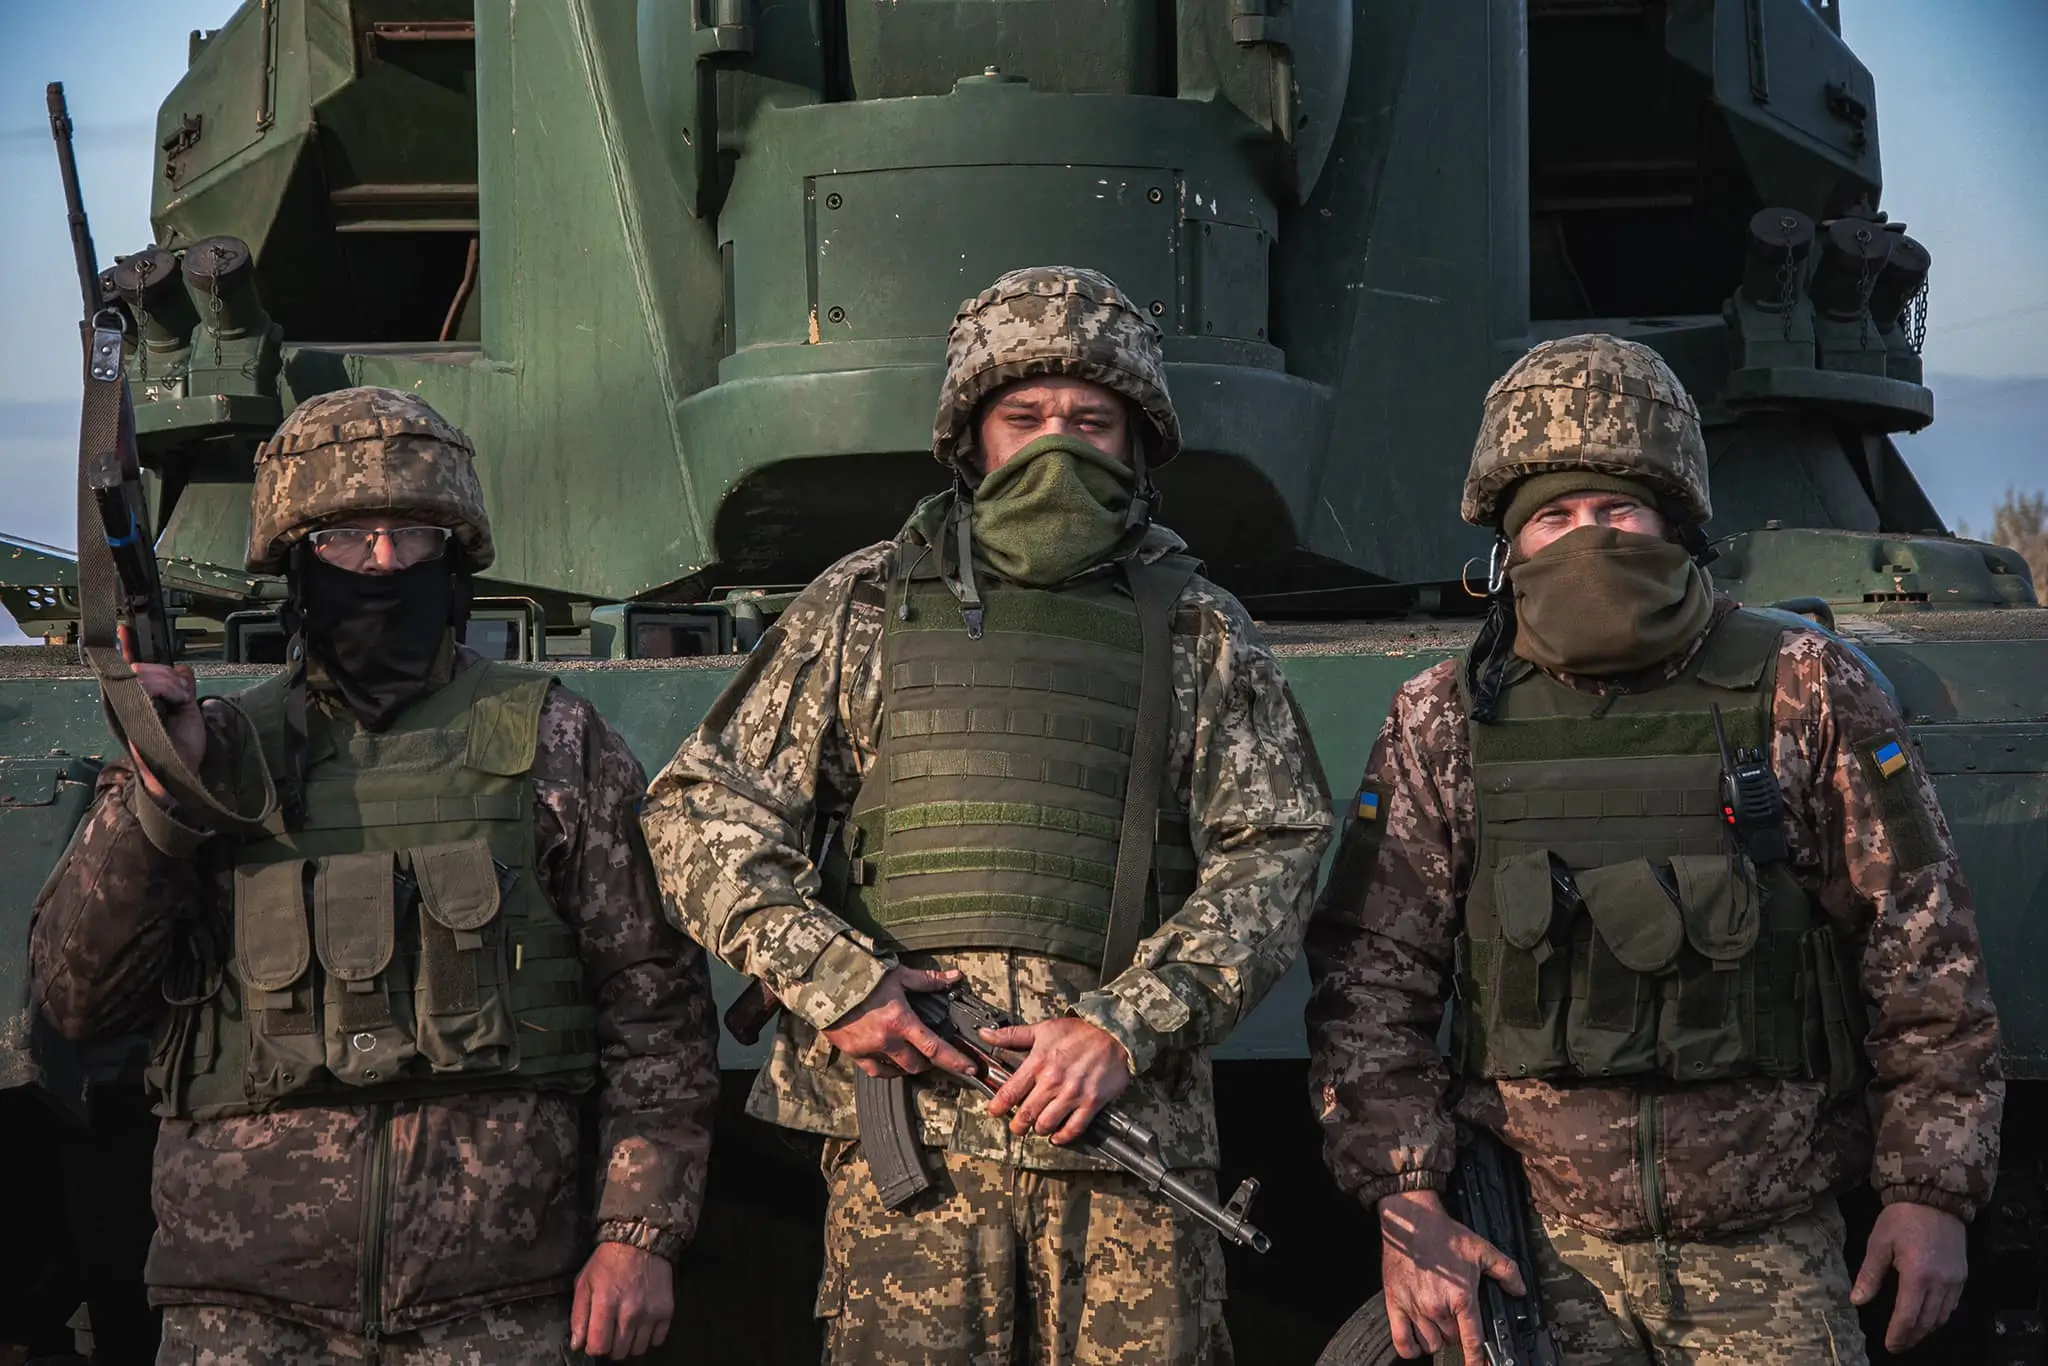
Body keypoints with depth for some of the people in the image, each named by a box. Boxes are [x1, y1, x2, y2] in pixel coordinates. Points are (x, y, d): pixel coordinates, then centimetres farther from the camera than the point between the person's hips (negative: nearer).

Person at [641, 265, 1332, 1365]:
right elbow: (700, 813, 10)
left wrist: (1126, 1025, -9)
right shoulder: (865, 605, 11)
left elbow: (1273, 855, 5)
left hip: (1131, 1125, 1)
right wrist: (829, 979, -5)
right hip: (904, 1122, 0)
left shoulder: (1198, 634, 12)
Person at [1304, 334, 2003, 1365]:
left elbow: (1926, 960, 1)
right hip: (1541, 1254, 1)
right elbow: (1368, 982, 3)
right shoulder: (1444, 727, 2)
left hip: (1771, 1252, 0)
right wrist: (1405, 1202, -6)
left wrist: (1933, 1190, -1)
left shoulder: (1804, 693, -1)